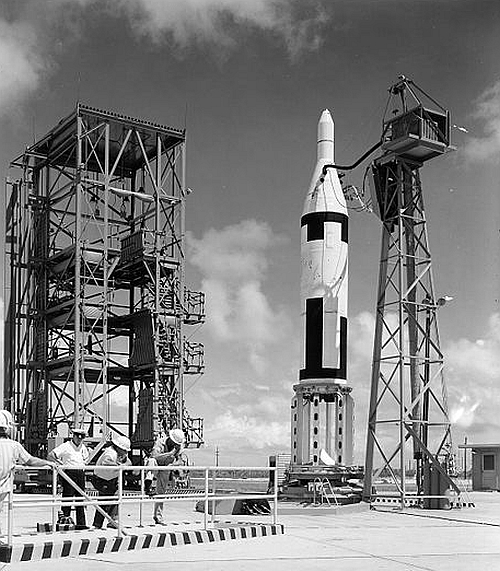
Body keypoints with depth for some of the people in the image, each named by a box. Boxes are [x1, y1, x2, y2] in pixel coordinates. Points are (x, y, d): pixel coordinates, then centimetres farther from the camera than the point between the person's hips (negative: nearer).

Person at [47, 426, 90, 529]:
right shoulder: (65, 446, -5)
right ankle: (65, 518, 2)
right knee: (67, 497, -6)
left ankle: (81, 523, 7)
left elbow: (87, 455, 37)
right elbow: (50, 455, -11)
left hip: (81, 474, 6)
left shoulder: (83, 447, 15)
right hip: (69, 473, -6)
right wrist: (60, 463, -17)